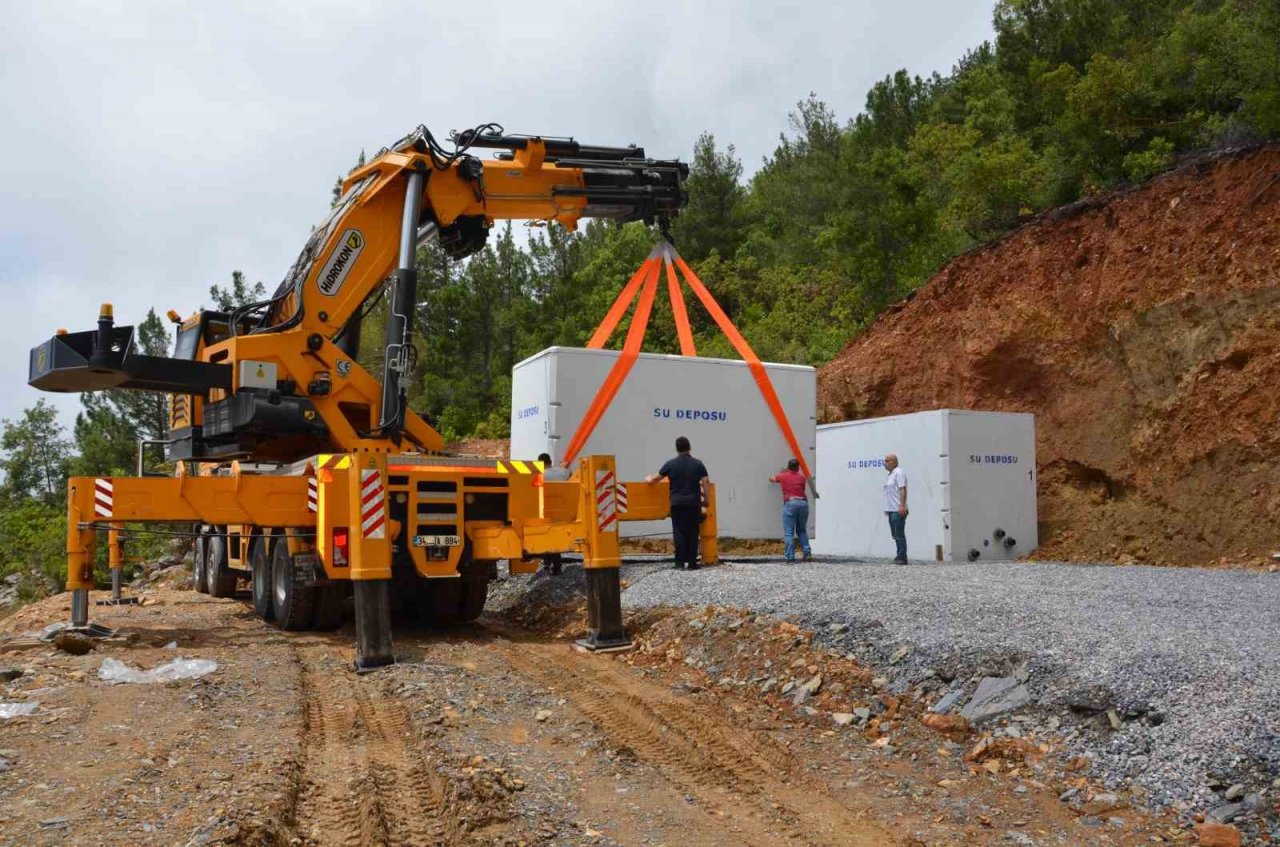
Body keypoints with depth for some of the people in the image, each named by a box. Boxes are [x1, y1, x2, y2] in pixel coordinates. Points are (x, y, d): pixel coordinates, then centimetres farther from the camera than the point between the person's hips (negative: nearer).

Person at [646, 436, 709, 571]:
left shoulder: (671, 464, 0)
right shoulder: (698, 464, 2)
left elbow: (653, 479, 9)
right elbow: (705, 483, -1)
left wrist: (648, 478, 30)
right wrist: (705, 499, 11)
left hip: (677, 503, -1)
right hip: (694, 503, 1)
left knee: (679, 532, 3)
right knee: (693, 532, 6)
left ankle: (681, 562, -1)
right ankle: (692, 562, 5)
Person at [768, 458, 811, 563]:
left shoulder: (783, 476, 12)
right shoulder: (801, 477, 14)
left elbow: (771, 479, 30)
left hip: (790, 503, -3)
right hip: (803, 502, 3)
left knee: (789, 532, -3)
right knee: (802, 530, 18)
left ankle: (790, 557, -8)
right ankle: (807, 552, 8)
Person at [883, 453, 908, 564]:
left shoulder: (899, 473, -10)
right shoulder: (890, 475, 19)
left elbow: (902, 489, -18)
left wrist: (902, 506, -26)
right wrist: (887, 508, 21)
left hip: (898, 510, -10)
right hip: (891, 510, 10)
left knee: (899, 534, -8)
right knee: (895, 534, 12)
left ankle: (902, 557, -6)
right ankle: (900, 556, 19)